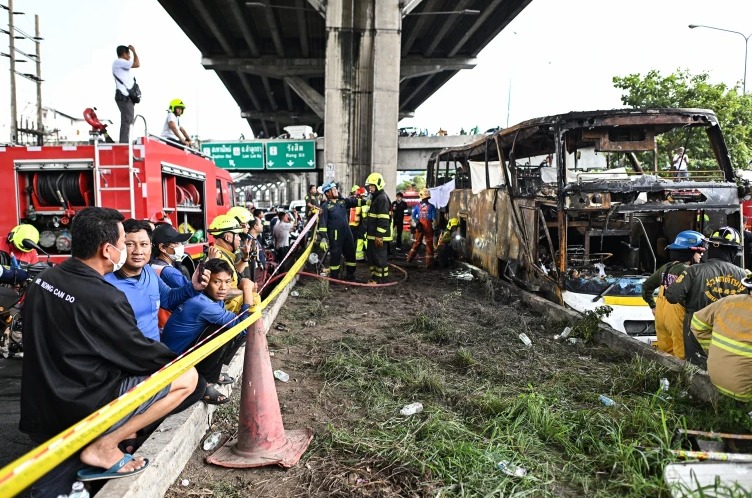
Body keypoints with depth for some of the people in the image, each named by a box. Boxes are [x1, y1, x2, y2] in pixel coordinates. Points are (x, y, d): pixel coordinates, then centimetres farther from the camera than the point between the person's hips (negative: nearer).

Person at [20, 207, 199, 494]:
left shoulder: (43, 279, 2)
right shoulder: (104, 298, -24)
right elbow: (141, 354, -13)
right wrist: (175, 359, 8)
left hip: (39, 411, 9)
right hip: (83, 411, -9)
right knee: (187, 376, -6)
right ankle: (103, 447, -2)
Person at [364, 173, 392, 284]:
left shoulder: (382, 198, -15)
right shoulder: (375, 198, 19)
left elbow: (383, 220, -21)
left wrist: (379, 236, -24)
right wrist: (368, 233, 24)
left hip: (379, 236, -11)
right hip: (372, 235, 11)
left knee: (379, 257, -3)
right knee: (371, 256, 16)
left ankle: (381, 279, 5)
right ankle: (375, 276, 27)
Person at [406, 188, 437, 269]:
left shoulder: (417, 205, 1)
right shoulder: (431, 206, -7)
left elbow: (413, 216, 2)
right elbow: (434, 218, -6)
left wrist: (416, 223, 8)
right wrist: (434, 227, 5)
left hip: (419, 225, 3)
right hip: (428, 226, -3)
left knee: (417, 242, 20)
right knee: (429, 244, 3)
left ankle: (410, 256, 17)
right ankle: (428, 263, 5)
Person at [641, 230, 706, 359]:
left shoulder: (665, 268, 9)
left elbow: (646, 286, 18)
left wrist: (653, 306, 22)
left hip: (660, 315, 8)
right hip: (677, 318, -8)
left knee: (663, 353, 16)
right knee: (681, 356, -1)